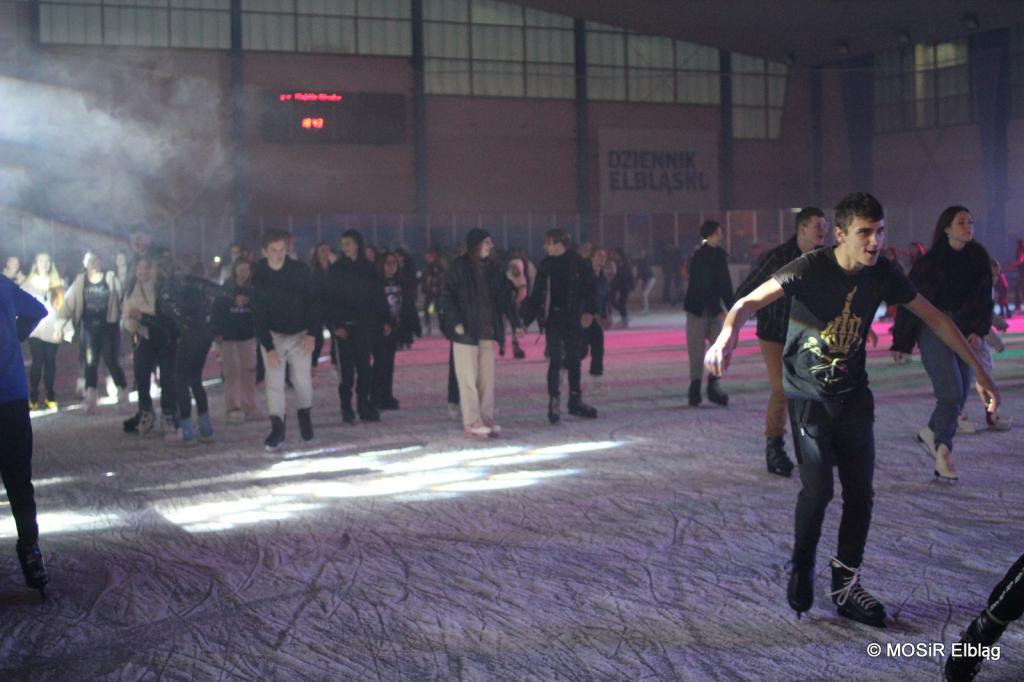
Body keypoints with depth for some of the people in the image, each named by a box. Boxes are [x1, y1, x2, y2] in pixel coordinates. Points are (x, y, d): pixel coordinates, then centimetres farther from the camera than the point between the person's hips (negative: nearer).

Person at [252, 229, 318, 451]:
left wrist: (312, 333, -14)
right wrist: (268, 347, -16)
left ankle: (305, 414, 23)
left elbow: (311, 302, -4)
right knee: (274, 381, -9)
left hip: (299, 335, 0)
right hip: (272, 335, 0)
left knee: (302, 381, -4)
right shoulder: (258, 276, -10)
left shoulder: (300, 270, -10)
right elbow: (258, 314, -11)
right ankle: (277, 428, -8)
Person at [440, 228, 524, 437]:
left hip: (488, 332, 5)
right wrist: (456, 322, -17)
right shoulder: (458, 268, -4)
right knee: (469, 379, -2)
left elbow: (505, 295, 14)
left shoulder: (492, 268, 11)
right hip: (466, 331, -5)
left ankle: (486, 419, 13)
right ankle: (471, 422, 1)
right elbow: (447, 297, -6)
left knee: (487, 378, 6)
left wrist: (515, 323, 9)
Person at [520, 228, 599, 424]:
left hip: (573, 320, -1)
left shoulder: (579, 265, -3)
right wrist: (526, 319, 5)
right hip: (553, 319, 1)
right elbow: (537, 294, 9)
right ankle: (554, 402, -4)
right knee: (555, 360, -7)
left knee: (574, 361, 9)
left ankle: (575, 401, 20)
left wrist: (588, 311, -16)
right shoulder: (546, 265, 5)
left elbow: (589, 290, -3)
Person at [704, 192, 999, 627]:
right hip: (808, 395, -4)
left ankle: (846, 587, 17)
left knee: (861, 494, 2)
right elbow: (750, 302, -31)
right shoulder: (810, 269, -19)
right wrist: (727, 336, -53)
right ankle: (802, 568, 13)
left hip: (854, 396, 5)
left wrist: (979, 372, 6)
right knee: (818, 488, -15)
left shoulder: (882, 275, -5)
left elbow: (934, 318, 6)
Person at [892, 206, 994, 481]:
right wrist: (900, 342, -4)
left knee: (961, 395, 7)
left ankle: (931, 432, 31)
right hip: (933, 329, -5)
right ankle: (943, 449, 5)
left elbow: (984, 298, 8)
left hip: (963, 330, 5)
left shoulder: (978, 258, 5)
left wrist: (979, 332, -8)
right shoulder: (930, 261, -7)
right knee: (952, 393, -13)